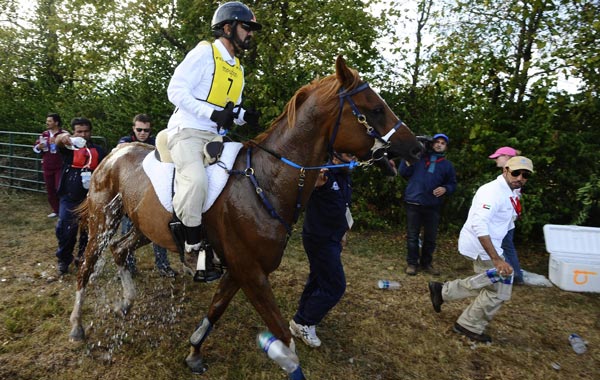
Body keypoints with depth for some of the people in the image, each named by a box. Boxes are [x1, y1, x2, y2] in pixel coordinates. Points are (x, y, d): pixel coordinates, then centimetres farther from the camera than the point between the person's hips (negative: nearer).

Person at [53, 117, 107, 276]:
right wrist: (63, 137, -47)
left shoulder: (98, 151, 6)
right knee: (65, 231, 0)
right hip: (69, 198, -1)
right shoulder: (69, 147, 0)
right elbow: (58, 142, -24)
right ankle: (63, 260, 20)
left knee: (88, 231, 11)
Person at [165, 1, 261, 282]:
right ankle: (194, 246, -18)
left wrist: (244, 116, -1)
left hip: (214, 137, 8)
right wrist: (212, 113, -22)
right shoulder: (204, 53, -5)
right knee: (196, 180, -33)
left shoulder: (238, 69, 18)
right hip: (187, 131, -8)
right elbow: (176, 90, -13)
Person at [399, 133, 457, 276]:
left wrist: (445, 189, -7)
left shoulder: (447, 165, 13)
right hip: (413, 203, -2)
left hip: (433, 206, 2)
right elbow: (404, 173, 2)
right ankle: (412, 263, 16)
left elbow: (452, 184, 15)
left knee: (431, 237, 11)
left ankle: (426, 263, 26)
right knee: (412, 236, 5)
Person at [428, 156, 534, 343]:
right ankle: (470, 326, 18)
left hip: (487, 244, 10)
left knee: (489, 283, 22)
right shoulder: (493, 191, -22)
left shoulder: (511, 192, 10)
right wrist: (497, 259, -35)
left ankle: (442, 291, 28)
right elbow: (479, 225, -33)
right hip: (480, 245, -10)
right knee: (499, 290, 0)